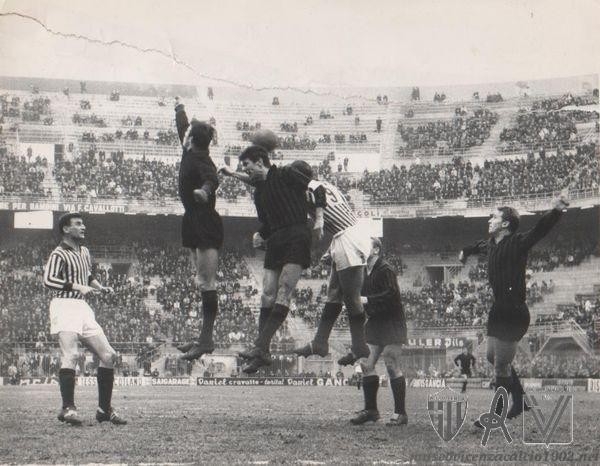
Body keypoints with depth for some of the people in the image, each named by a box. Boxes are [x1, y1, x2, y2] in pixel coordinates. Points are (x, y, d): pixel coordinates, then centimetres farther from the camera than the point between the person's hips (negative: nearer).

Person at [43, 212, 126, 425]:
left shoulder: (85, 252, 20)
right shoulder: (59, 254, -5)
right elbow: (48, 280, -18)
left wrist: (100, 288, 14)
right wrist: (78, 287, -23)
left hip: (83, 308, 8)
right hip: (65, 306, -8)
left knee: (108, 355, 3)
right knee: (70, 355, -20)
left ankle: (104, 409, 10)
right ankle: (68, 408, -19)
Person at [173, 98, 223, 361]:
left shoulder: (200, 159, -15)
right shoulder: (191, 154, 11)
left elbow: (211, 179, -35)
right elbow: (183, 129, 29)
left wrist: (204, 191, -57)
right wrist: (179, 109, 45)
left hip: (206, 227, -10)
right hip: (195, 224, 10)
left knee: (206, 282, -10)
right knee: (203, 282, 10)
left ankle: (207, 340, -12)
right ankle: (205, 338, 13)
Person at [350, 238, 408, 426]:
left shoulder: (385, 270, -13)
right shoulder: (364, 272, 13)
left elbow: (392, 294, -22)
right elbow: (363, 294, 20)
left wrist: (367, 300, -22)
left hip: (391, 324, -8)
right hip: (374, 324, 8)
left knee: (393, 367, -6)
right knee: (366, 364, 2)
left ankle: (400, 413, -1)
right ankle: (370, 409, 9)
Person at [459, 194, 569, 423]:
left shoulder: (517, 243, -13)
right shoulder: (491, 245, 12)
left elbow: (540, 229, -30)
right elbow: (480, 245, 37)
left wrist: (556, 211, -49)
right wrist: (465, 251, 58)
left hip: (513, 313, -9)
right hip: (498, 310, 9)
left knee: (501, 366, -4)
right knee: (493, 357, 17)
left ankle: (497, 415, 7)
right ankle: (519, 400, 31)